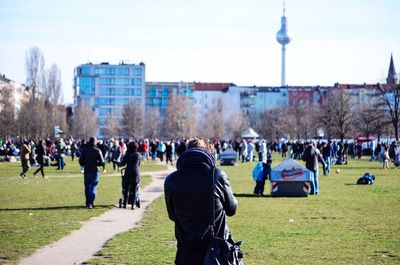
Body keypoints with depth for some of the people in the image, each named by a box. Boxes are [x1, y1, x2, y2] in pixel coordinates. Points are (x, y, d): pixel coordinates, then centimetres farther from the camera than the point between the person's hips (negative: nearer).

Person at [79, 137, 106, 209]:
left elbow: (80, 161, 2)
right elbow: (102, 161, -10)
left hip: (86, 171, 3)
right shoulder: (97, 151, -8)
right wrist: (104, 167, 10)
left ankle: (87, 203, 19)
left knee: (87, 187, 14)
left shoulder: (84, 150, 0)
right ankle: (90, 203, -12)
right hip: (94, 171, -3)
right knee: (93, 187, 0)